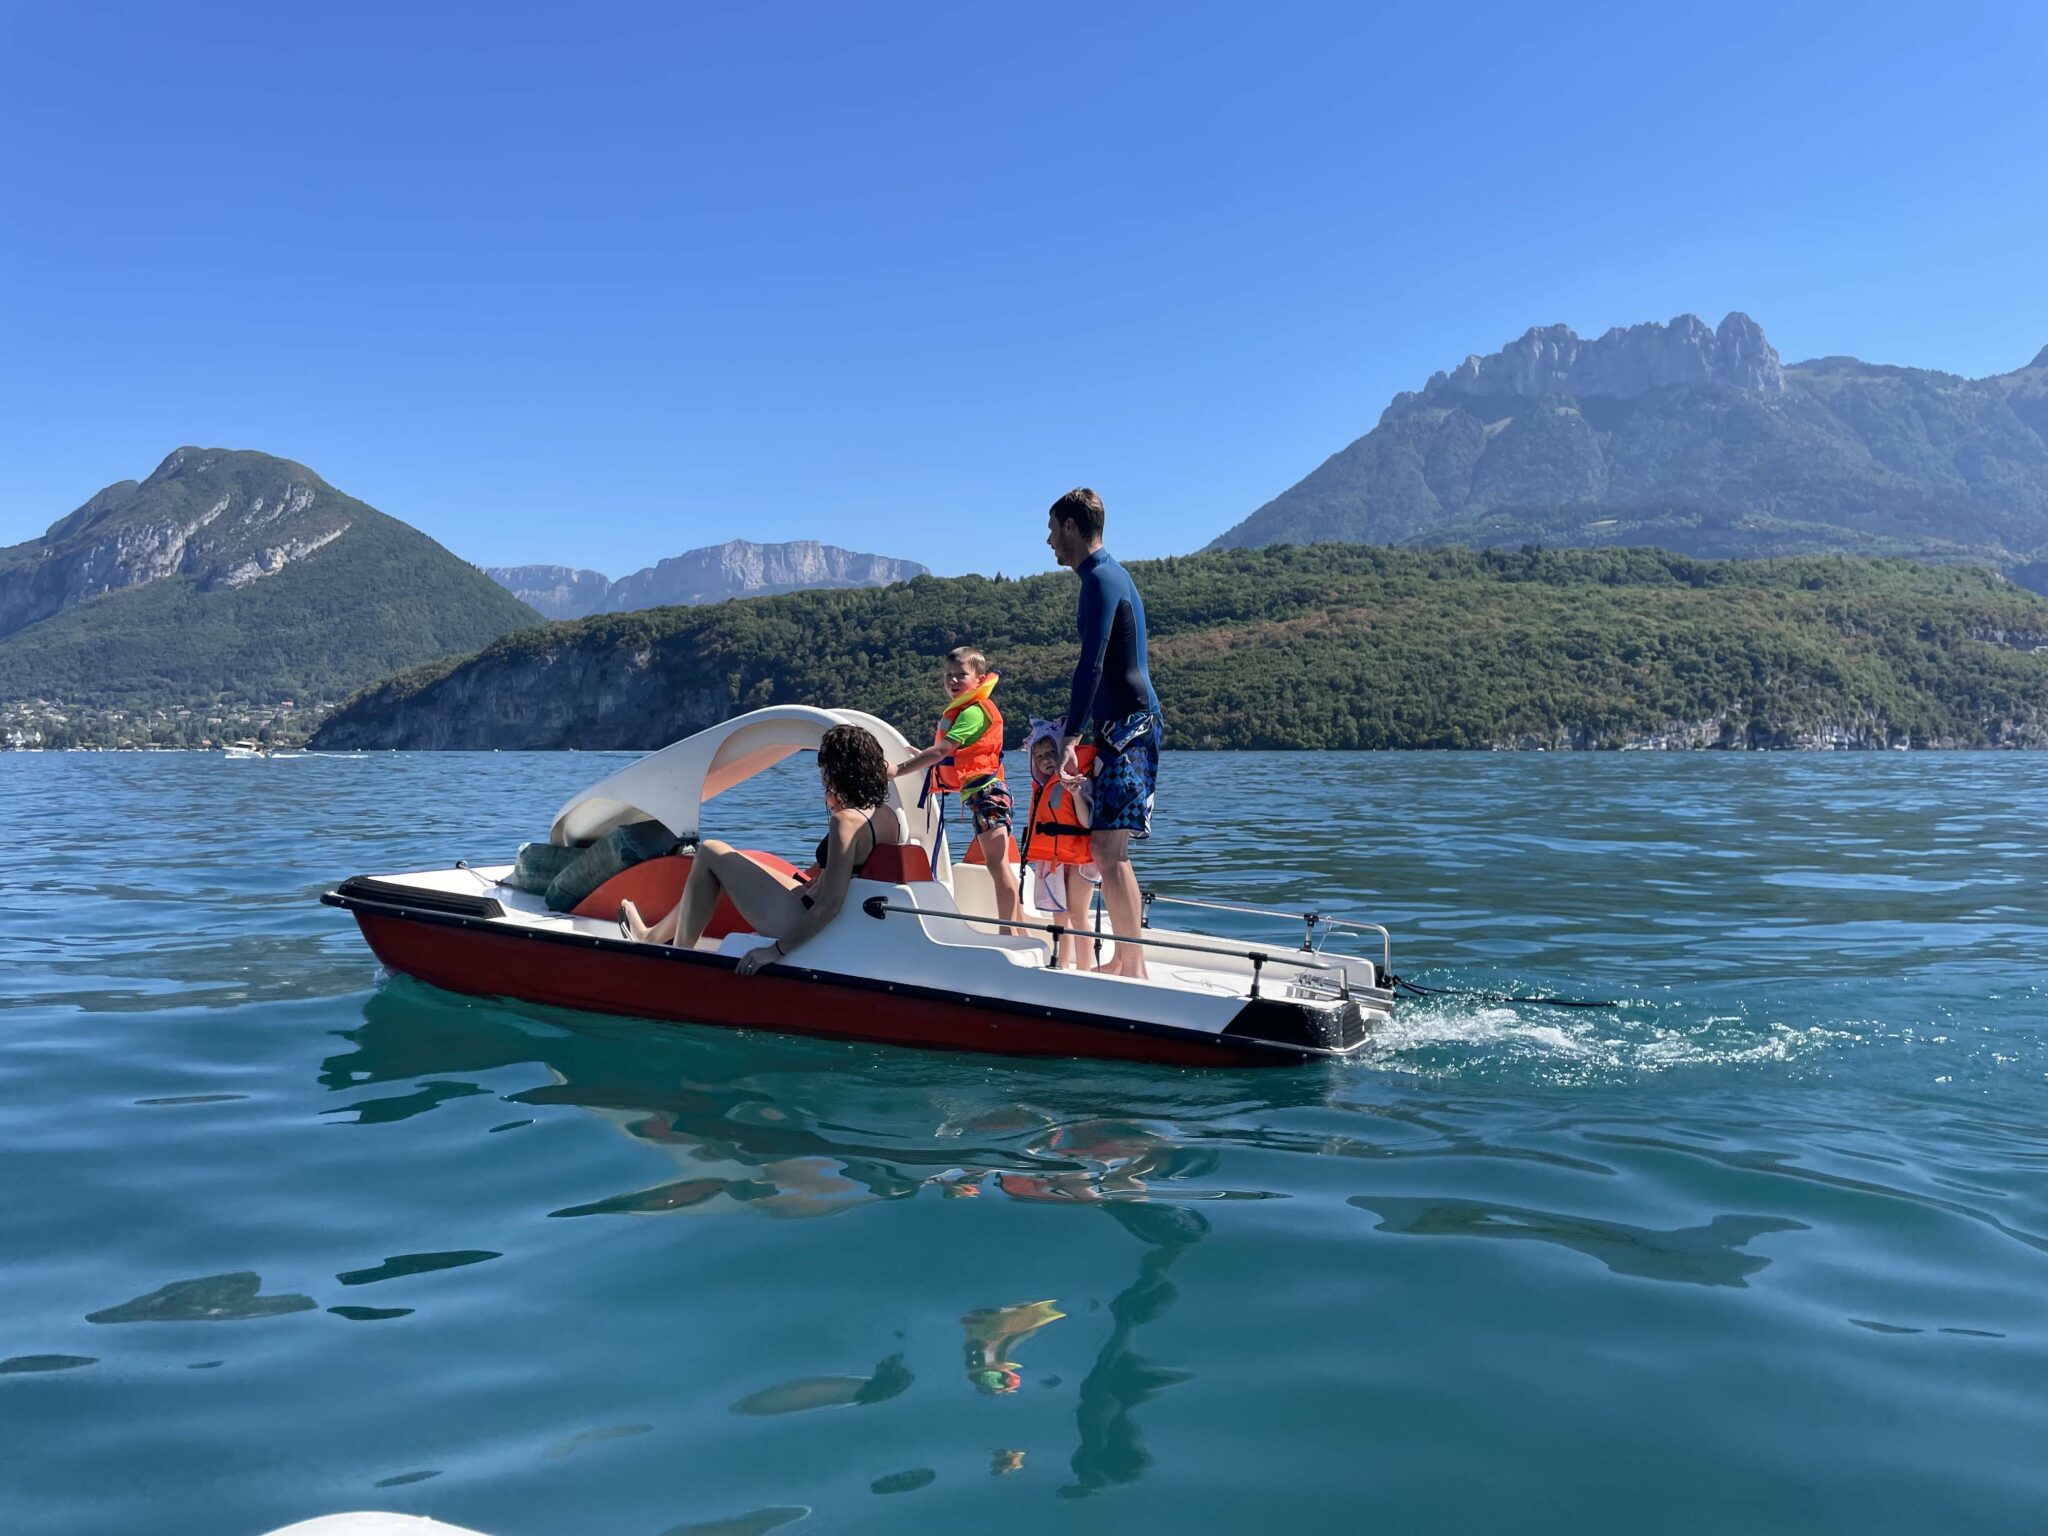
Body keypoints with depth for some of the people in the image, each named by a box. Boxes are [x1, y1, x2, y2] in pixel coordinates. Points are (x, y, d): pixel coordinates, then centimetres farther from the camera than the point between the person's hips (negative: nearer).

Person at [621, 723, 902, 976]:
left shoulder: (847, 821, -24)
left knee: (711, 853, 2)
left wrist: (777, 950, -26)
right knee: (727, 865, 24)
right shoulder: (888, 814, 0)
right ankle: (653, 936, 38)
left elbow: (831, 903, -29)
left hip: (802, 924, -9)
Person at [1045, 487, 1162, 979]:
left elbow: (1092, 665, -19)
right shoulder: (1110, 575, 21)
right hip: (1124, 725, 10)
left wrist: (1070, 736, -21)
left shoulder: (1101, 579, -11)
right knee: (1107, 848, 11)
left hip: (1128, 725, -10)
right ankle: (1123, 960, 15)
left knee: (1109, 847, -13)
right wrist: (1075, 729, 28)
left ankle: (1134, 969, -13)